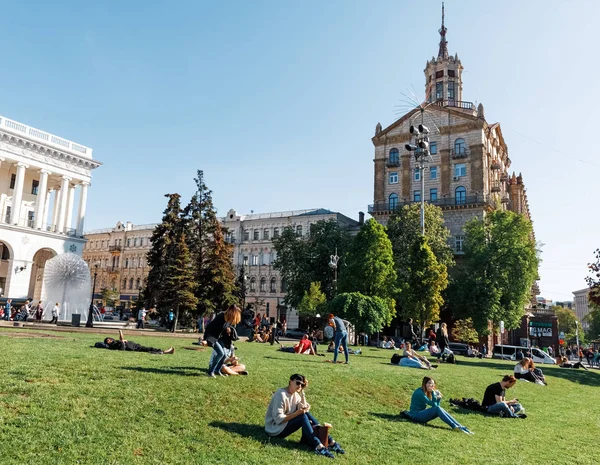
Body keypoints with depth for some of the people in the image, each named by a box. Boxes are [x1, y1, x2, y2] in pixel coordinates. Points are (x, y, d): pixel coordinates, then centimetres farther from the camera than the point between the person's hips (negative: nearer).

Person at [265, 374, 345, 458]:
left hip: (286, 424, 8)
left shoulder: (296, 394, 5)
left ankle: (330, 441, -13)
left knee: (306, 413, -10)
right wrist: (297, 413, -29)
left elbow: (304, 408, -4)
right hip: (275, 429, -8)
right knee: (302, 416, -25)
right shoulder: (281, 395, -21)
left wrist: (302, 392, -8)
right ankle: (318, 447, -32)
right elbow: (278, 418, -26)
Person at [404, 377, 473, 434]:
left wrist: (438, 398, -7)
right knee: (437, 409, -25)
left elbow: (436, 405, 8)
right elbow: (433, 405, -20)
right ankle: (454, 427, -29)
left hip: (422, 414, 8)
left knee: (440, 410, -14)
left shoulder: (427, 392, 11)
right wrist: (433, 392, -21)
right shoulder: (419, 392, -17)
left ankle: (461, 427, -19)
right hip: (416, 415, -8)